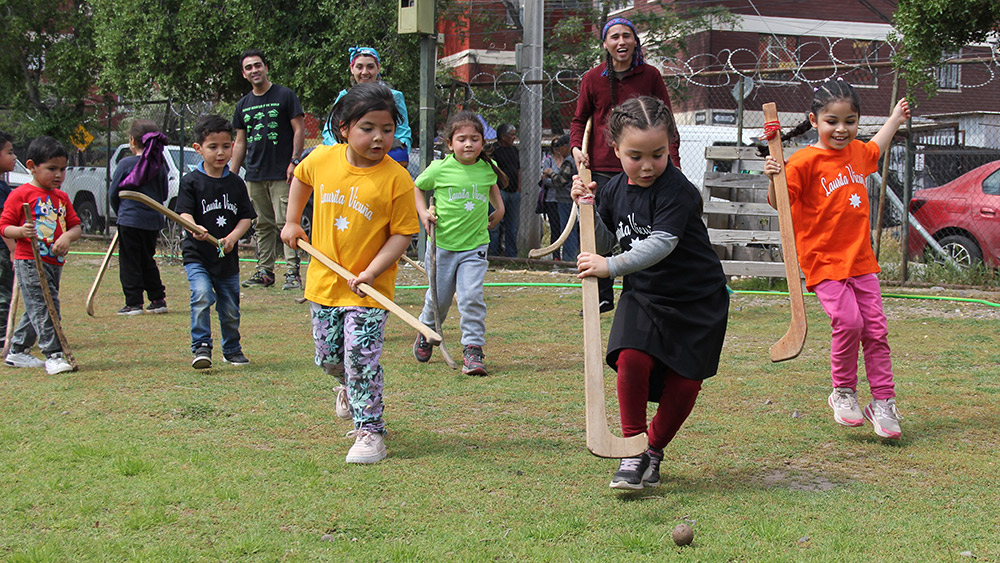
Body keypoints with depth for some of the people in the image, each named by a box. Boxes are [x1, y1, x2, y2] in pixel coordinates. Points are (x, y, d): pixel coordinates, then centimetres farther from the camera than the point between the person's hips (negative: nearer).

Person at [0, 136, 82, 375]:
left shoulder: (62, 197, 14)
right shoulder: (20, 195, -5)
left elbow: (76, 227, 13)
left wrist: (68, 236, -9)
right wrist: (22, 232, -26)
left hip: (55, 263, 7)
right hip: (29, 261, -7)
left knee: (36, 310, 14)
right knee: (42, 307, -12)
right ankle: (53, 355, -12)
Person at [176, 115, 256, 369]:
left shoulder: (236, 183, 5)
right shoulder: (191, 181, -4)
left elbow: (246, 216, 4)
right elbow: (185, 213, -13)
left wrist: (233, 237, -14)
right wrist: (194, 228, -35)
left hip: (228, 257, 3)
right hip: (197, 255, -3)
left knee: (230, 309, 11)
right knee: (202, 296, -24)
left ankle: (232, 349, 31)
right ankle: (201, 347, -15)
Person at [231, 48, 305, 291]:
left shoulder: (285, 96, 0)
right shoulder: (243, 105, 16)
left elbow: (299, 130, -2)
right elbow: (240, 142, 20)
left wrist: (294, 161, -12)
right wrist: (231, 175, 14)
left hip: (281, 174, -5)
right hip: (254, 175, 5)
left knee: (286, 223, -10)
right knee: (263, 225, 8)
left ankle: (292, 272, -10)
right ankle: (264, 271, 14)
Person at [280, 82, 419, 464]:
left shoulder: (397, 179, -15)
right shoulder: (321, 160, -3)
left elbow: (401, 234, -13)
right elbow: (301, 178, 21)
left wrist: (370, 274, -22)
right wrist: (292, 222, 16)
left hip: (369, 289, -4)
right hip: (323, 280, 5)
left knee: (362, 359, -10)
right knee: (328, 357, 16)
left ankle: (370, 430, 4)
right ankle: (348, 386, 49)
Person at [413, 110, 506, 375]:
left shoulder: (488, 168, -1)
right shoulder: (439, 169, -10)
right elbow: (418, 187, 9)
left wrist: (499, 208, 13)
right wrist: (423, 212, -4)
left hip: (475, 246, 1)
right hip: (442, 244, -1)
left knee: (472, 296, -13)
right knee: (438, 298, 11)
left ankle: (473, 349, -4)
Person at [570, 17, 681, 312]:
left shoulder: (650, 76, 2)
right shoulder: (593, 78, 5)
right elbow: (579, 119, 16)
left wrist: (672, 160, -5)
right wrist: (576, 147, -2)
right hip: (602, 169, 2)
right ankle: (603, 296, 17)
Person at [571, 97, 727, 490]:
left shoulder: (677, 190, -21)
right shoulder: (615, 189, 1)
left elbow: (662, 244, -31)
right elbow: (604, 243, 11)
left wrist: (612, 266, -40)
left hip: (696, 299, -4)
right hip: (643, 294, 4)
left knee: (685, 382, -4)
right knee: (631, 357, -21)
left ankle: (655, 447, 23)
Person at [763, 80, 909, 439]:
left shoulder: (856, 152, 10)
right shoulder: (805, 161, -11)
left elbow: (874, 150, 36)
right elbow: (780, 201, -14)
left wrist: (895, 119, 44)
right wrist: (774, 178, -33)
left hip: (861, 260, 6)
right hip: (824, 261, -6)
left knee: (876, 331, 4)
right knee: (848, 323, -18)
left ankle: (883, 403, 14)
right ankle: (843, 393, 5)